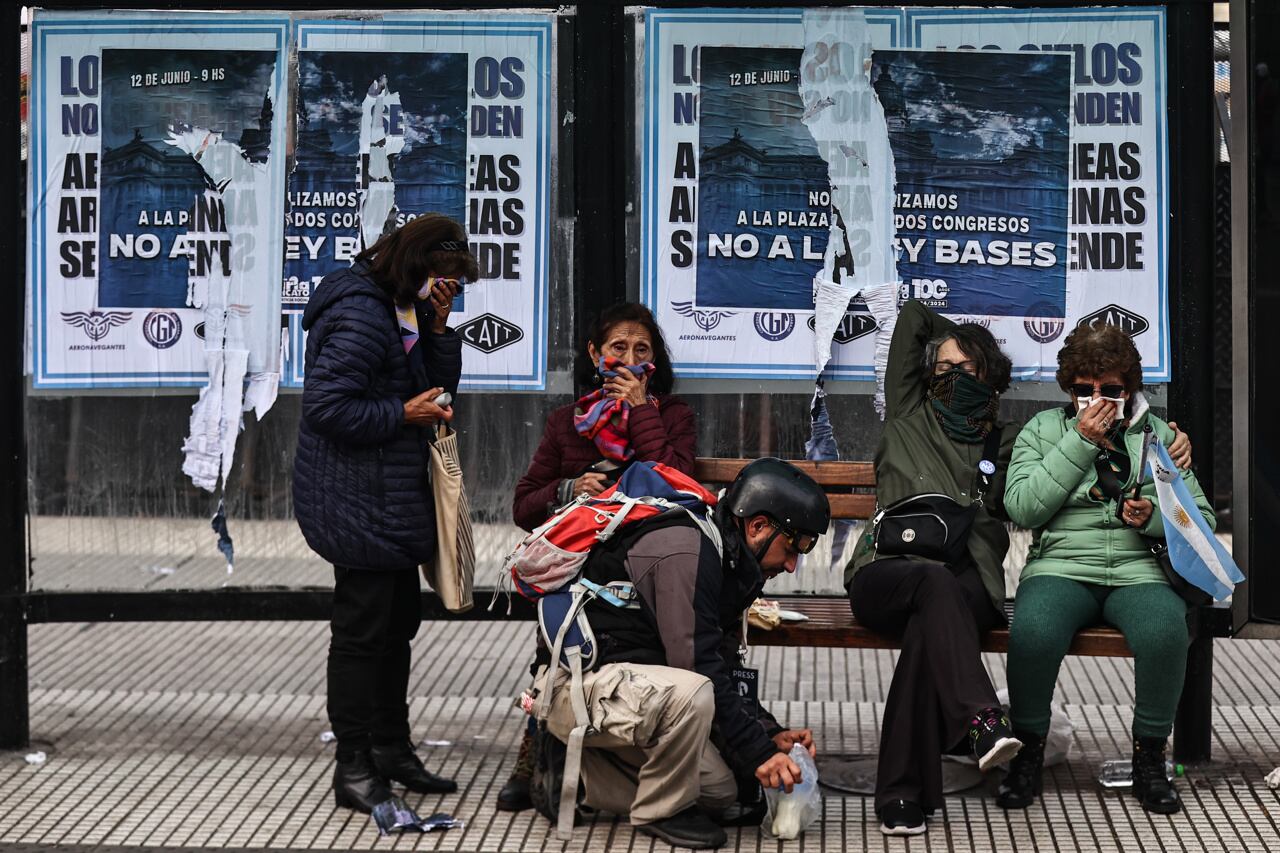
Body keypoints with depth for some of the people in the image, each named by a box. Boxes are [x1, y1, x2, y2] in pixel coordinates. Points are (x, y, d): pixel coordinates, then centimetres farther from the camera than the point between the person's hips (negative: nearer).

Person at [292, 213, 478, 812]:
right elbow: (328, 408, -25)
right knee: (361, 633, -3)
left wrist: (438, 327, 1)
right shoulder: (361, 315, -20)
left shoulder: (404, 311, 12)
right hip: (358, 506, -11)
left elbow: (440, 386, 14)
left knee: (399, 622, 18)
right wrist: (404, 414, -18)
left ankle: (391, 748, 31)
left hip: (392, 501, 11)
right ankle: (354, 768, 6)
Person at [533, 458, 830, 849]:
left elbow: (720, 671, 16)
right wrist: (758, 753, -20)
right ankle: (660, 812, -11)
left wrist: (770, 732, 2)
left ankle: (579, 770, 16)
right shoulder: (687, 551, -20)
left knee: (719, 790, 6)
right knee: (690, 694, -36)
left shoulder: (725, 562, 13)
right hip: (578, 682, -10)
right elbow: (699, 671, -24)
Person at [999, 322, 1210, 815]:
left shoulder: (1157, 434, 16)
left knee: (1166, 631, -34)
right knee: (1033, 631, -35)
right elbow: (1022, 508, -4)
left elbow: (1203, 519, 15)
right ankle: (1028, 752, -13)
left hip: (1139, 571, 1)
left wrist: (1155, 518, -7)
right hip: (1061, 567, -1)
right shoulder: (1043, 430, 12)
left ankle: (1149, 759, -14)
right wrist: (1080, 442, -6)